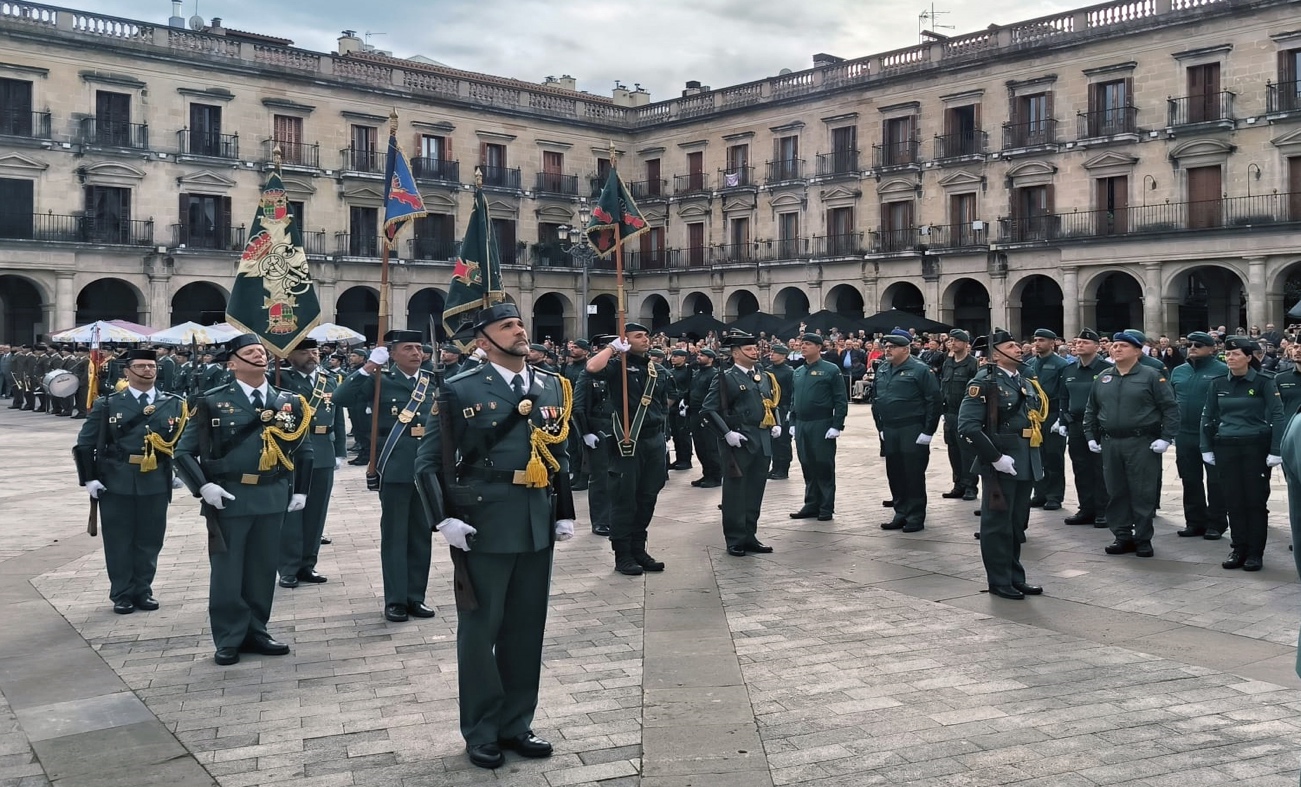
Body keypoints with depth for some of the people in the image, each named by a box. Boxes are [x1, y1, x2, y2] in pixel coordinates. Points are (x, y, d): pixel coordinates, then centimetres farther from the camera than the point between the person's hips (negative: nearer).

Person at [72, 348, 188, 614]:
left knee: (150, 540, 8)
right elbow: (85, 444, 4)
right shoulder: (107, 404, 1)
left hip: (156, 484, 1)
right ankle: (122, 594, 17)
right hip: (116, 484, -1)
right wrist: (89, 478, -3)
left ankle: (143, 590, 23)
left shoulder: (174, 405, 5)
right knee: (118, 540, 6)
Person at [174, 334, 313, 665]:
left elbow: (303, 450, 17)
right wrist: (204, 486, -13)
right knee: (227, 570, 4)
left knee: (263, 568, 11)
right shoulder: (214, 403, -3)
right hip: (228, 498, -3)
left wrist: (300, 490, 10)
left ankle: (256, 632, 24)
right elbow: (184, 452, -1)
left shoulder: (289, 402, 7)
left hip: (273, 498, 3)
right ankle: (229, 639, 14)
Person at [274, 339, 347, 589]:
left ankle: (307, 565, 21)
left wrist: (340, 452, 6)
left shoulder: (331, 380, 10)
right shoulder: (281, 379, -1)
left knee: (316, 512, 10)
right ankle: (289, 569, 11)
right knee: (291, 512, 3)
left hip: (323, 456, 4)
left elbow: (339, 420, 11)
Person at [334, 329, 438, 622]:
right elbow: (341, 399, -9)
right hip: (396, 466, -4)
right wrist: (366, 370, -16)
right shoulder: (382, 381, -1)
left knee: (422, 534, 10)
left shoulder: (434, 381, 10)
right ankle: (395, 600, 11)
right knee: (394, 534, 4)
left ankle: (416, 596, 20)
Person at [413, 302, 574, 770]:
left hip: (537, 525, 5)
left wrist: (565, 514, 11)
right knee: (480, 628, 6)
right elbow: (429, 461, -5)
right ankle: (481, 732, 20)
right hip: (483, 525, -5)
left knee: (527, 627, 12)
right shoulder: (460, 391, -6)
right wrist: (445, 519, -14)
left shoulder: (552, 387, 9)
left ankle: (516, 724, 26)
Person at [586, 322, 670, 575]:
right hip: (627, 443, -6)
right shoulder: (618, 366, -5)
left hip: (655, 441, 6)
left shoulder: (660, 371, 14)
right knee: (624, 499, 0)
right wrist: (613, 347, -16)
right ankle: (622, 556, 7)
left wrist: (663, 438, 17)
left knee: (647, 498, 12)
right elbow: (592, 368, -27)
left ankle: (638, 550, 23)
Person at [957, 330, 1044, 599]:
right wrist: (996, 458, -20)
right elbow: (967, 427, -19)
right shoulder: (984, 383, -11)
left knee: (1018, 524, 15)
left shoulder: (1027, 383, 14)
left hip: (1027, 464, 8)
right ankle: (999, 581, 12)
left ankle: (1016, 577, 25)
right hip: (1000, 465, -7)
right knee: (998, 524, 2)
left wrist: (1034, 457, 14)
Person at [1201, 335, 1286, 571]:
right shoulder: (1218, 384, 6)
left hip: (1256, 447, -3)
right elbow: (1208, 417, 11)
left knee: (1255, 500, 1)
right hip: (1226, 448, 3)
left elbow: (1277, 417, -7)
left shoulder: (1263, 383, -4)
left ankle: (1255, 553, 9)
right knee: (1233, 500, 5)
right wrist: (1207, 448, 6)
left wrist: (1276, 451, -12)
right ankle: (1238, 550, 15)